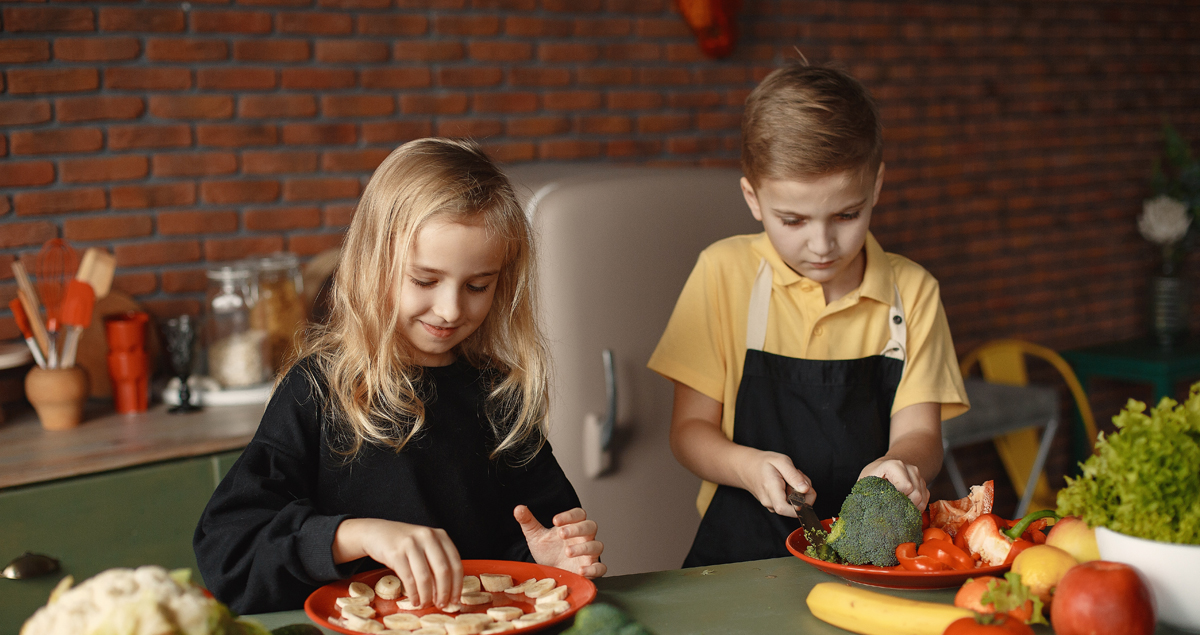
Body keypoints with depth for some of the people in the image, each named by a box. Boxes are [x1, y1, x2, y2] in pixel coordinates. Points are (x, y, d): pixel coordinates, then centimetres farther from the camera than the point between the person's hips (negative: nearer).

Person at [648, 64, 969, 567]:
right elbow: (690, 430, 2)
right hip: (745, 550, -2)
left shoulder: (912, 290, 7)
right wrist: (749, 466, -19)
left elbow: (918, 432, 2)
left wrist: (900, 465, -23)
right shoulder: (725, 274, 1)